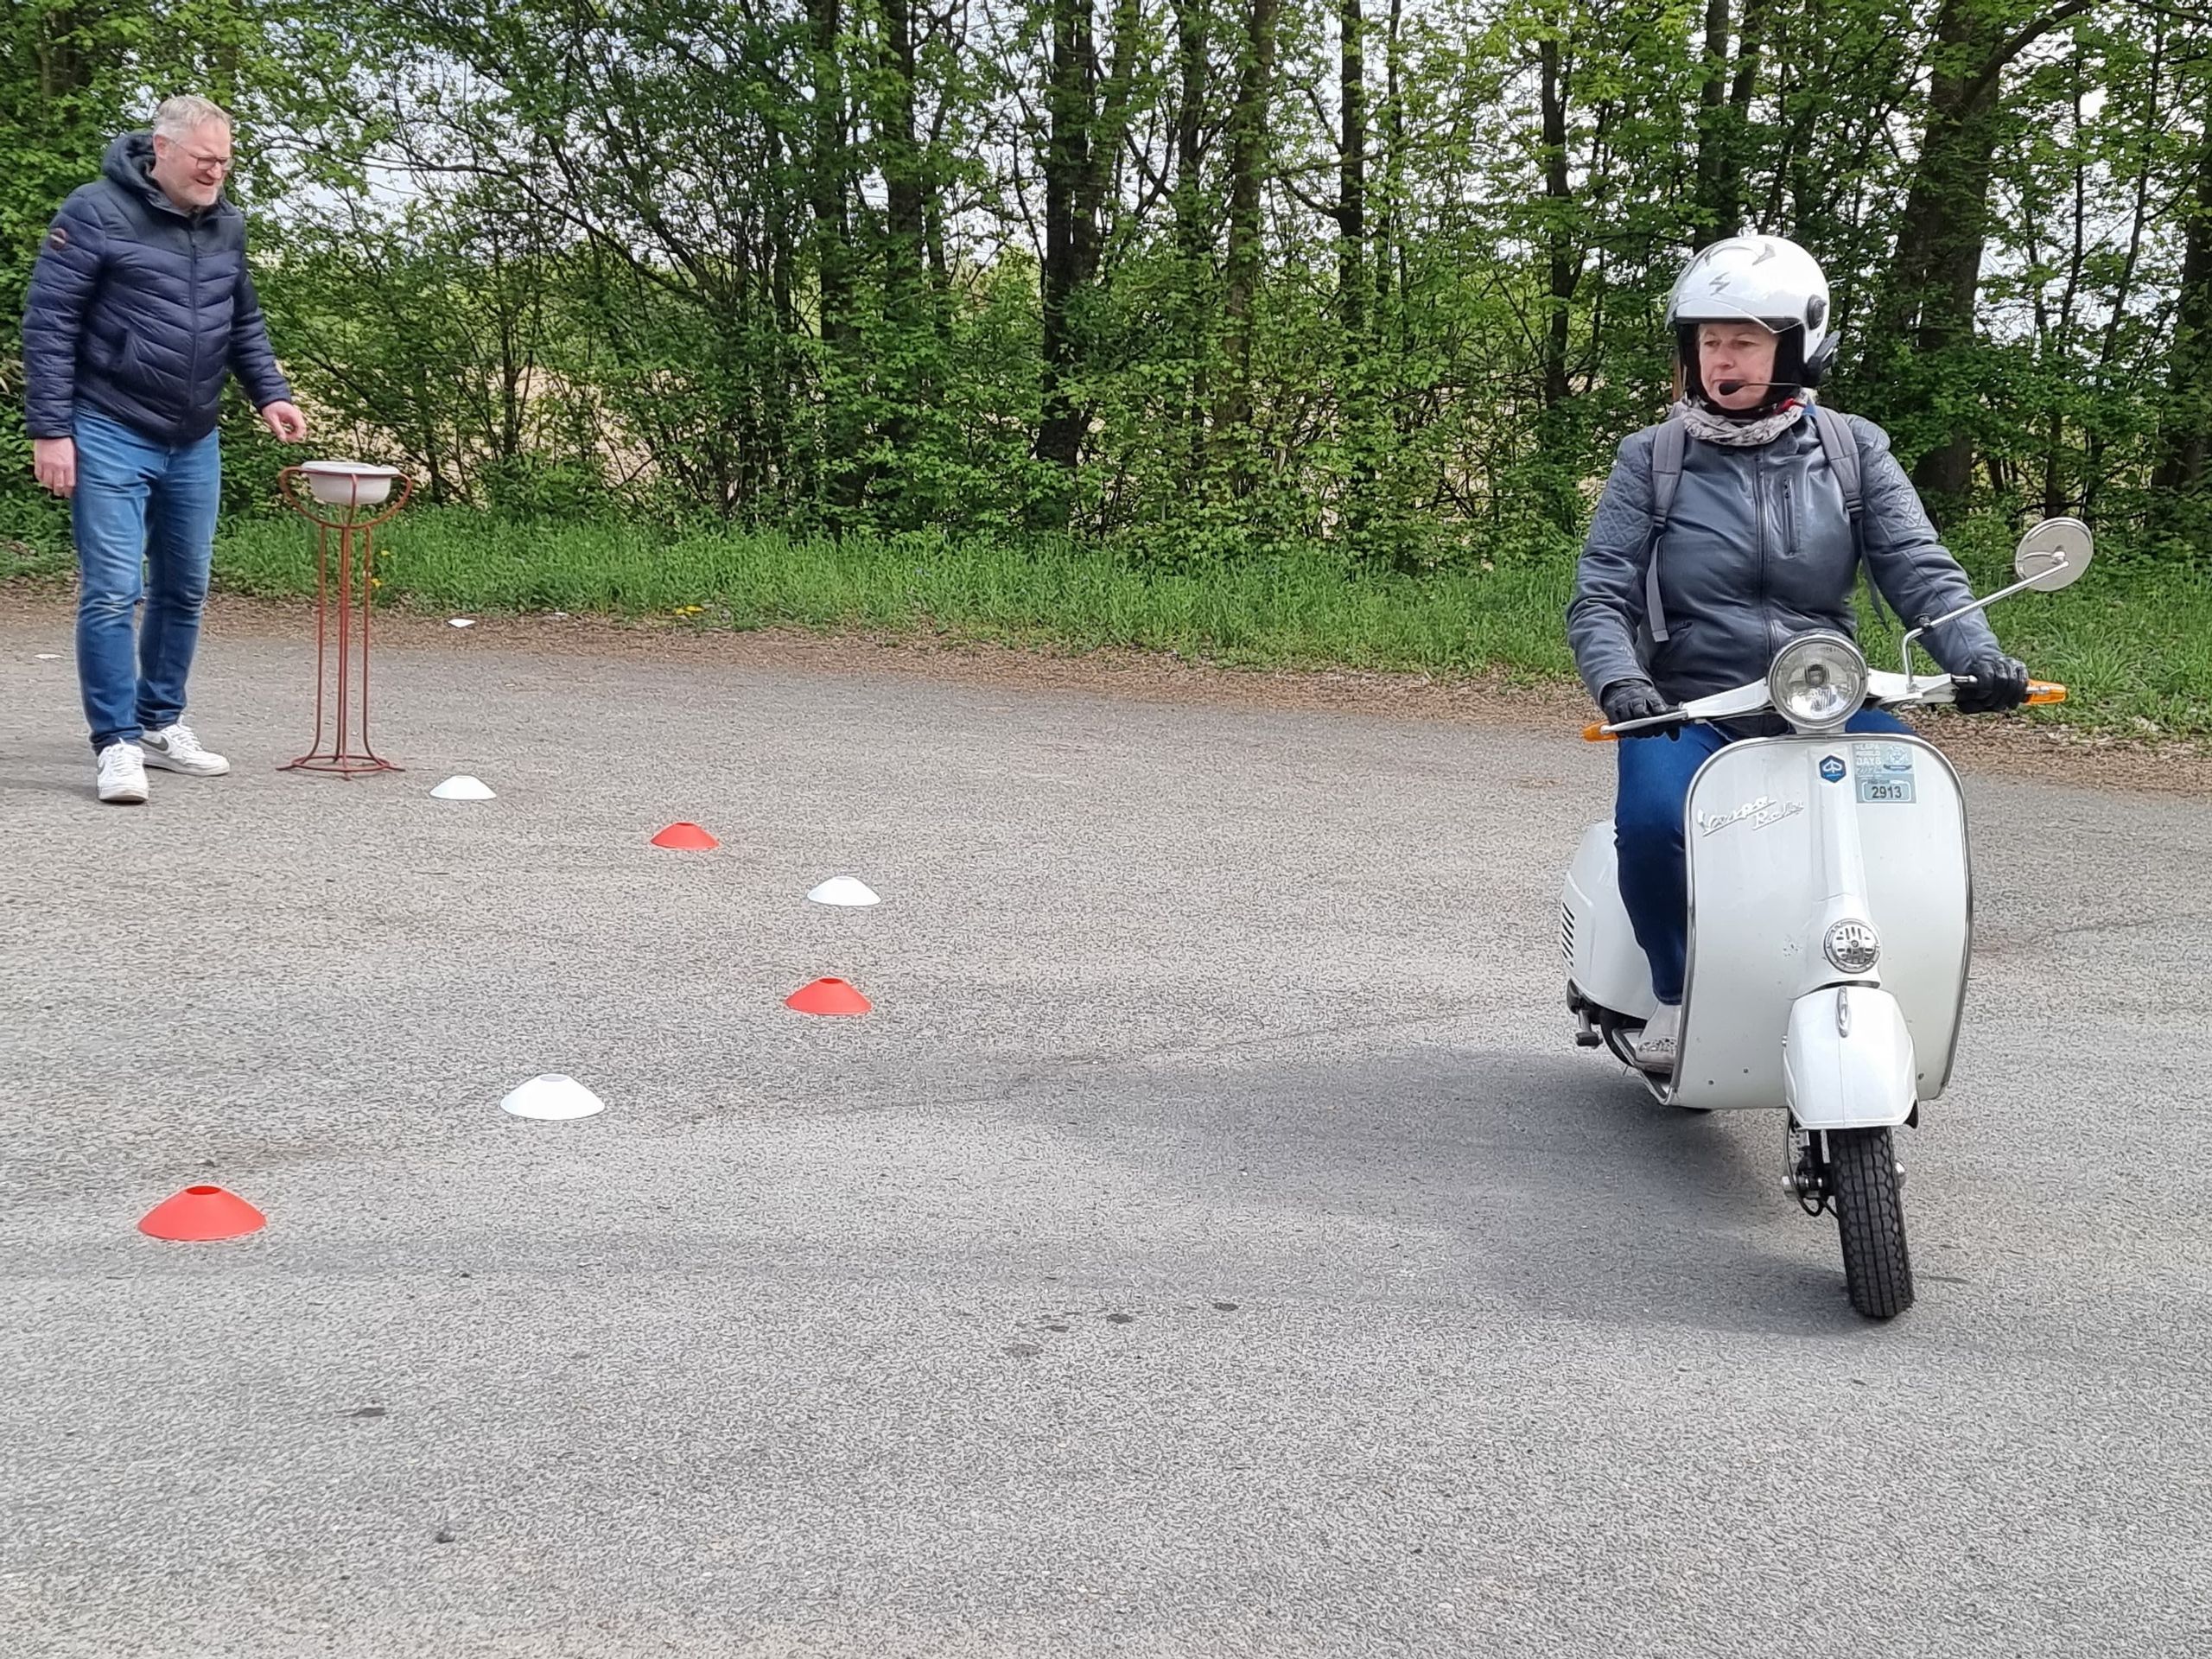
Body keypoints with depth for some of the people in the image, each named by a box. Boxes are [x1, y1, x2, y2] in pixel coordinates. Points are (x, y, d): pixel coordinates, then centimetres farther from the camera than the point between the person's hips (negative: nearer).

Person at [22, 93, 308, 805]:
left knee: (184, 591, 12)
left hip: (194, 444, 6)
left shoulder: (226, 225, 8)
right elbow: (48, 323, -11)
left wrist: (270, 394, 5)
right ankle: (117, 744, -5)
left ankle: (161, 723, 26)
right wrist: (50, 429, -14)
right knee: (112, 592, -9)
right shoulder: (96, 213, -10)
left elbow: (244, 322, 20)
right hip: (111, 437, -6)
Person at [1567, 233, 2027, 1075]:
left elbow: (1919, 567, -1)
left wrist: (1977, 654, -20)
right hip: (1689, 711, -1)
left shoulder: (1854, 449, 8)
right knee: (1653, 819, -32)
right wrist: (1618, 680, -24)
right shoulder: (1650, 459, 4)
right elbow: (1600, 595, -3)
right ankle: (1675, 994, -3)